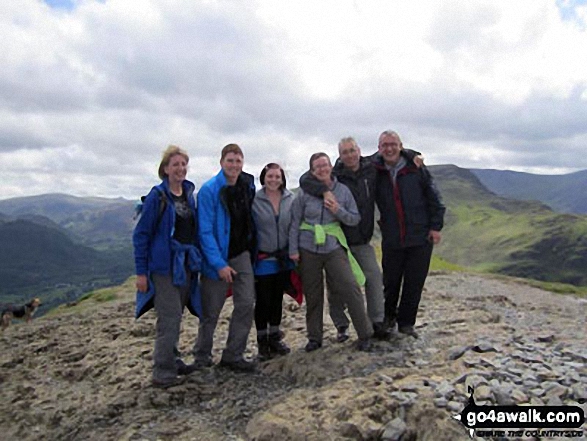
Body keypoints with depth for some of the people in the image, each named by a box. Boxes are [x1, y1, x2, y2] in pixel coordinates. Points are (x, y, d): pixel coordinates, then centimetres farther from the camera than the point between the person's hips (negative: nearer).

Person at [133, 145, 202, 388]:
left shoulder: (189, 194, 9)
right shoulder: (157, 196, -10)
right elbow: (141, 234, -8)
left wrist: (195, 260, 11)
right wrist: (141, 271, -11)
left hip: (185, 265, 6)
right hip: (164, 265, -6)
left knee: (174, 317, 15)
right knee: (170, 317, -7)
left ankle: (171, 361, 28)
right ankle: (163, 372, 4)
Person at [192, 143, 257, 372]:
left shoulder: (248, 186, 3)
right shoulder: (209, 190, -15)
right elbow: (205, 231, -18)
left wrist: (251, 248, 12)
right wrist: (219, 264, -21)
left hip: (241, 254, 5)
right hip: (217, 258, -5)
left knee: (246, 304, 0)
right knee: (211, 311, 5)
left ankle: (233, 356, 14)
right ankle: (201, 357, 25)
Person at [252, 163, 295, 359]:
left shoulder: (291, 199, -1)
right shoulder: (255, 201, -9)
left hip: (284, 258, 3)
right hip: (263, 259, -3)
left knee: (277, 298, 15)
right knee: (263, 300, 4)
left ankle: (275, 338, 31)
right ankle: (262, 341, 21)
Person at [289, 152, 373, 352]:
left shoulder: (342, 190, 2)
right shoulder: (304, 193, -1)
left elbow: (355, 219, 4)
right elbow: (295, 222, 2)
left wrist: (338, 211, -15)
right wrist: (293, 249, -2)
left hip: (334, 247, 0)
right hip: (308, 249, 0)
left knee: (351, 289, -8)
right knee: (313, 296, 9)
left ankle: (364, 334, 8)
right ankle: (314, 337, 25)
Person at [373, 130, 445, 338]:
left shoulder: (416, 169, -2)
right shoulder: (375, 172, 1)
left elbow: (434, 199, 2)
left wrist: (435, 226, -2)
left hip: (420, 238, -1)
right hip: (391, 240, 1)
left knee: (414, 283, 6)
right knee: (390, 282, 12)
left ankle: (406, 323, 23)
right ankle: (388, 317, 35)